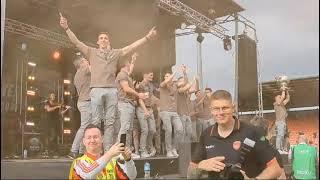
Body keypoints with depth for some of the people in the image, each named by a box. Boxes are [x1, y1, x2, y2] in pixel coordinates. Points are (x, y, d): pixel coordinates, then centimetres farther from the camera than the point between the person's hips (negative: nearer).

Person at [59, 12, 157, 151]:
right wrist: (66, 28, -7)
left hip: (112, 90, 2)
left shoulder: (116, 53, 20)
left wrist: (148, 37, 10)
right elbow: (76, 42, 6)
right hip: (97, 89, -2)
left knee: (110, 122, 1)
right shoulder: (91, 52, 15)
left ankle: (108, 150, 3)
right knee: (96, 121, -3)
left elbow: (132, 46, 16)